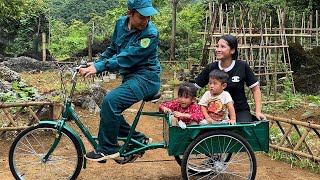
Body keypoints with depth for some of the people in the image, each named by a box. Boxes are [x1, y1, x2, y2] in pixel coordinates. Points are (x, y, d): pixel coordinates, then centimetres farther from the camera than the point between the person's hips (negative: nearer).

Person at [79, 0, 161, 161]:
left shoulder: (150, 34, -20)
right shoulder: (121, 23, 3)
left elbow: (126, 58, -25)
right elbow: (113, 49, 17)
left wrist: (99, 67, -30)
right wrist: (96, 63, 7)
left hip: (145, 78, -8)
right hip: (130, 77, 8)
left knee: (110, 101, -26)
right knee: (108, 111, 4)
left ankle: (107, 148, -11)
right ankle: (138, 140, 19)